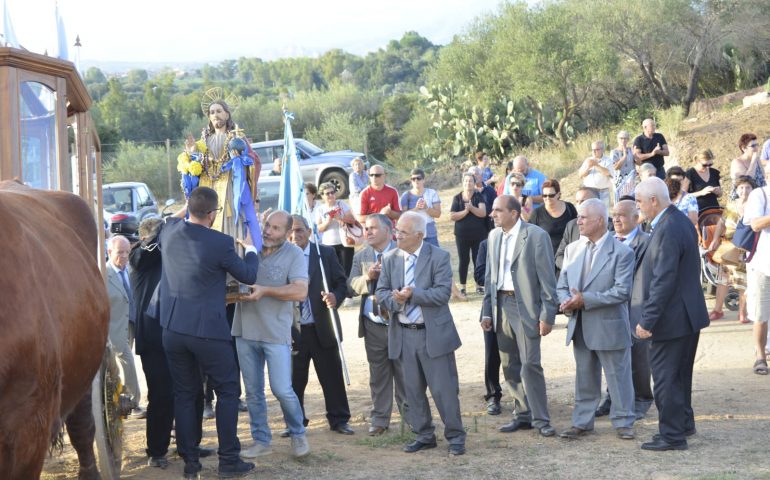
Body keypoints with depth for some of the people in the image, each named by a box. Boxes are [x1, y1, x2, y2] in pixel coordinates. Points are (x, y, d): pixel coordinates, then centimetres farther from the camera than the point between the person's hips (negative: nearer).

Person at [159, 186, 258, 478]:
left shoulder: (169, 231, -1)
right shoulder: (220, 243, -16)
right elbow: (248, 276, 0)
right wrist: (250, 249, 17)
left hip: (172, 328, 5)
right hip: (208, 330, -5)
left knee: (185, 395, 13)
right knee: (228, 391, 9)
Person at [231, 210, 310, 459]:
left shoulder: (294, 254, -5)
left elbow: (300, 291, -15)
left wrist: (264, 291, -20)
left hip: (276, 333, -4)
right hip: (246, 331, 4)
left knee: (282, 390, -6)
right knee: (253, 391, 10)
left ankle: (298, 434, 17)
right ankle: (261, 440, 22)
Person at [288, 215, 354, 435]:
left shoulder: (326, 253, 3)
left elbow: (341, 282, 5)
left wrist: (336, 297, -15)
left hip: (322, 328, 0)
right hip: (293, 330, 0)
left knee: (332, 376, 7)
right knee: (294, 379, 7)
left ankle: (339, 420, 18)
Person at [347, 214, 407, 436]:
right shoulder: (360, 256, 11)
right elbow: (351, 286, 1)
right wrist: (368, 277, -17)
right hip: (373, 325, 4)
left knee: (404, 373, 4)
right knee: (378, 375, 10)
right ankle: (380, 419, 18)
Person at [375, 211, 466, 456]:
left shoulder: (439, 257, -7)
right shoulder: (390, 258, 5)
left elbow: (443, 293, -15)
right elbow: (381, 291, 6)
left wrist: (413, 295, -23)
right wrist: (394, 299, -16)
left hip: (434, 334, -4)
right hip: (403, 334, 4)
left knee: (444, 388, -1)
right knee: (413, 390, 11)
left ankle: (455, 437, 11)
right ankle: (424, 435, 23)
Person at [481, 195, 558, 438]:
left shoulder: (536, 235, -8)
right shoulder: (494, 236, 12)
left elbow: (547, 277, -9)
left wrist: (547, 315, -13)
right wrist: (487, 311, 11)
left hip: (526, 307, -7)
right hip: (501, 306, 7)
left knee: (530, 365, -9)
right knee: (510, 366, 10)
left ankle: (540, 419, -1)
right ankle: (523, 415, 20)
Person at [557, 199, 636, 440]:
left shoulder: (621, 252, -10)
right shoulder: (572, 249, 9)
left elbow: (622, 292, -17)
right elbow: (562, 285, 11)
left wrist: (585, 300, -21)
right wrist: (567, 302, -13)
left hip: (610, 327, -5)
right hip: (580, 327, 5)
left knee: (618, 377, 5)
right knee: (584, 378, 14)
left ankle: (623, 421, 17)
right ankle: (582, 422, 23)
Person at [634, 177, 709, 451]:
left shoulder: (668, 231, -23)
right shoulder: (681, 221, 9)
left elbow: (663, 282, -26)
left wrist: (648, 321, -22)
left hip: (672, 318, -10)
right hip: (688, 314, 10)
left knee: (665, 377, -1)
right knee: (680, 374, 22)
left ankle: (672, 436, 6)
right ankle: (684, 423, 35)